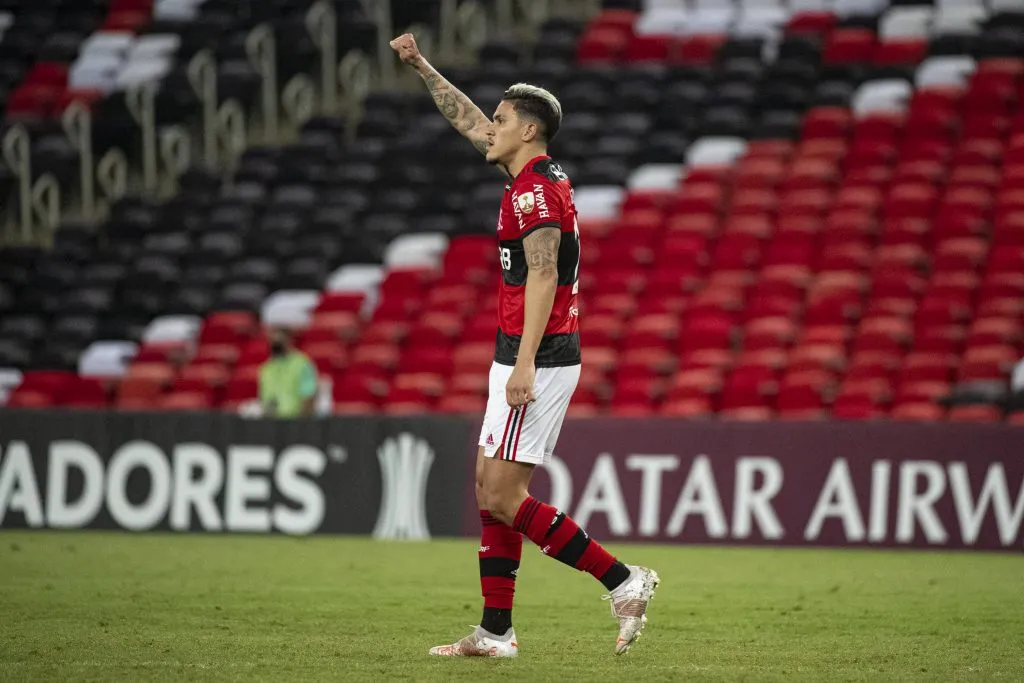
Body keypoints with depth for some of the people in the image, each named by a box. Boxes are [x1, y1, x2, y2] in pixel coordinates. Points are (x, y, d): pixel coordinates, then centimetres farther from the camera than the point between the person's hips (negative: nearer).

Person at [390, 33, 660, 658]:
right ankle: (496, 631, 11)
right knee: (491, 490, 10)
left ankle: (623, 581, -9)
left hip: (538, 359, -10)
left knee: (502, 497, -10)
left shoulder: (535, 190, -14)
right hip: (525, 356, 10)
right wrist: (421, 66, 34)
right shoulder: (538, 176, 15)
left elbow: (543, 274, -23)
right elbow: (469, 120, 29)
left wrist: (524, 363, -28)